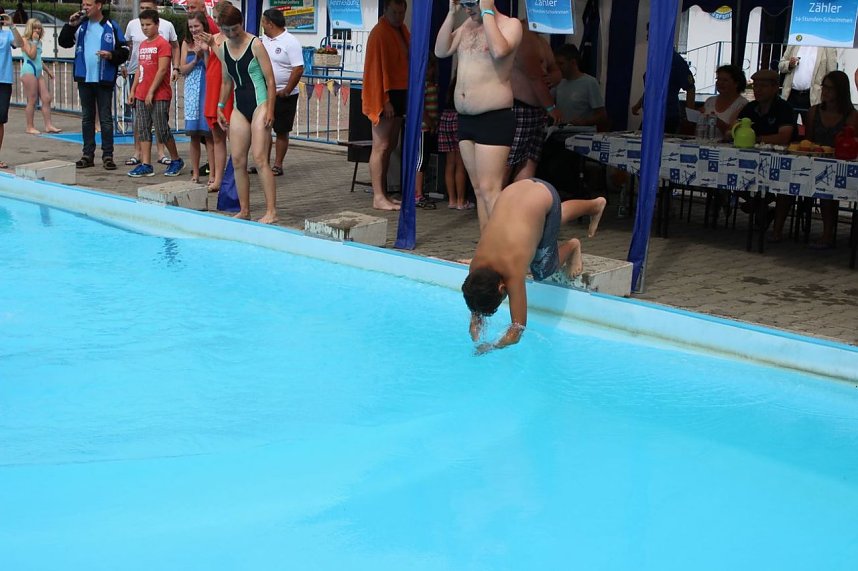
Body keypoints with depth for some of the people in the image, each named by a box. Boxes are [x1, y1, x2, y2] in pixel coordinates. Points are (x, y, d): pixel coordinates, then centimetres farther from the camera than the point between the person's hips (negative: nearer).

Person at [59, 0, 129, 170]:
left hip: (104, 79, -4)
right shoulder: (80, 25, 7)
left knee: (106, 118, 0)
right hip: (84, 78, 4)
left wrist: (111, 55, -20)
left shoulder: (112, 27, -2)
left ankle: (107, 155, 4)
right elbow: (63, 42, 7)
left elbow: (124, 52, -2)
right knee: (87, 117, 9)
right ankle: (88, 155, 15)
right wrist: (70, 25, -5)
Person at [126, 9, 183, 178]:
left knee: (162, 130, -4)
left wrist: (151, 91, -17)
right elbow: (139, 70, 18)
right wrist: (133, 90, 12)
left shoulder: (163, 44, -9)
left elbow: (162, 70, -15)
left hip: (159, 96, -8)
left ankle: (176, 161, 13)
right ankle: (145, 165, 8)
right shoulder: (142, 45, 14)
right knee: (142, 129, 5)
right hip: (141, 96, 8)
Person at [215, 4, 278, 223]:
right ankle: (244, 210, 13)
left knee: (260, 158, -14)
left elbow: (270, 80, -9)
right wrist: (220, 107, 16)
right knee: (237, 161, 4)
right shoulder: (224, 48, 10)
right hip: (239, 108, 6)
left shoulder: (255, 45, -8)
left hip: (259, 105, -6)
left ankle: (271, 211, -13)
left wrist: (270, 111, -15)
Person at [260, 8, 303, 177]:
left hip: (283, 95, -7)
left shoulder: (290, 42, -13)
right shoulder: (264, 40, 9)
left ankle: (278, 166, 10)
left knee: (281, 131, 2)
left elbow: (298, 69, -18)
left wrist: (286, 92, -18)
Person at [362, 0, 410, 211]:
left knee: (390, 146, 12)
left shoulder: (402, 30, 13)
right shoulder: (379, 33, -13)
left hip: (399, 93, 9)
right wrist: (385, 99, -21)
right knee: (381, 146, -8)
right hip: (385, 96, -9)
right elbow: (378, 67, -17)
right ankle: (378, 198, -7)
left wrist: (406, 95, 11)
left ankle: (383, 192, 18)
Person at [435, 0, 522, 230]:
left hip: (495, 118, -8)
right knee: (479, 189, 9)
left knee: (489, 190, -15)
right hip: (465, 119, 8)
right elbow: (441, 51, 6)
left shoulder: (510, 24, -6)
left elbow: (499, 50, -26)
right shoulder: (467, 25, 15)